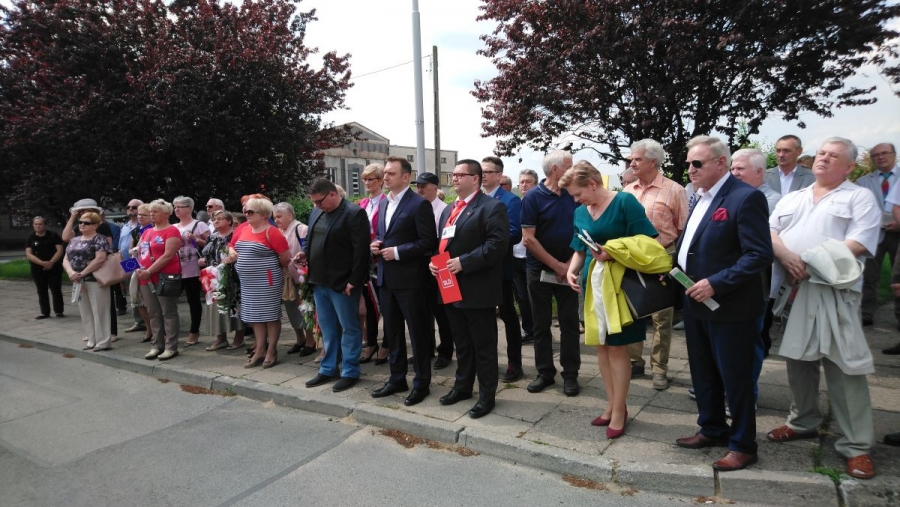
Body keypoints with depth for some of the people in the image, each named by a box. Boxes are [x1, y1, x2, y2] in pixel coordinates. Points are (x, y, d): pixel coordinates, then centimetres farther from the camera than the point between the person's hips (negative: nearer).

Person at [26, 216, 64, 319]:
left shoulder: (53, 235, 0)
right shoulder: (31, 238, 5)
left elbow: (60, 250, -6)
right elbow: (28, 254, -4)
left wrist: (51, 262, -19)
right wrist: (42, 263, -19)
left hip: (54, 268, -3)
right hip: (38, 270, 3)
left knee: (56, 290, 0)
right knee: (42, 292, 8)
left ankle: (59, 311, 8)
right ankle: (45, 313, 15)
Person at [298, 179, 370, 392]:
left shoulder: (355, 213, -12)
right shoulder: (316, 213, 12)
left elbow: (361, 250, -17)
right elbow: (310, 238, 24)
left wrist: (353, 281, -18)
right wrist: (305, 253, 2)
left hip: (342, 283, -7)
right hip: (319, 281, 8)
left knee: (349, 328, 5)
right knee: (327, 329, 17)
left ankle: (350, 372, 16)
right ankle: (328, 369, 29)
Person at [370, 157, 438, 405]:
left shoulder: (419, 204, -11)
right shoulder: (383, 203, 14)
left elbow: (428, 243, -15)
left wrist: (397, 252, -18)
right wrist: (375, 244, 1)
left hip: (410, 279, -8)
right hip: (386, 278, 8)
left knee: (418, 332, 4)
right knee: (392, 331, 15)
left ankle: (422, 383, 16)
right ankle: (397, 378, 29)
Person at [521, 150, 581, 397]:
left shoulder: (573, 195, 2)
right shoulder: (533, 197, -8)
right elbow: (528, 239, -12)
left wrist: (570, 264, -5)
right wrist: (556, 265, -12)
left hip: (567, 270, 2)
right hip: (540, 270, -2)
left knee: (570, 322, 6)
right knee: (541, 324, 7)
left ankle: (570, 374, 17)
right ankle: (545, 372, 20)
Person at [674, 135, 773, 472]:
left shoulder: (745, 197, -16)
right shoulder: (701, 198, 12)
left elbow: (760, 255, -21)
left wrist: (716, 284, -25)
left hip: (729, 306, -8)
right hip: (696, 302, 9)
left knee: (735, 378, 6)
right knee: (702, 373, 19)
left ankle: (743, 445, 23)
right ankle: (712, 429, 36)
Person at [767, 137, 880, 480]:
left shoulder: (860, 198, 4)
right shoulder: (792, 199, 18)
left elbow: (858, 245, -9)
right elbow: (769, 232, 7)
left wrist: (809, 263, -14)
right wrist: (786, 257, -12)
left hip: (833, 291, -4)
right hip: (792, 290, 4)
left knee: (845, 366, -4)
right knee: (797, 359, 11)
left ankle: (856, 445, 7)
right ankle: (803, 422, 27)